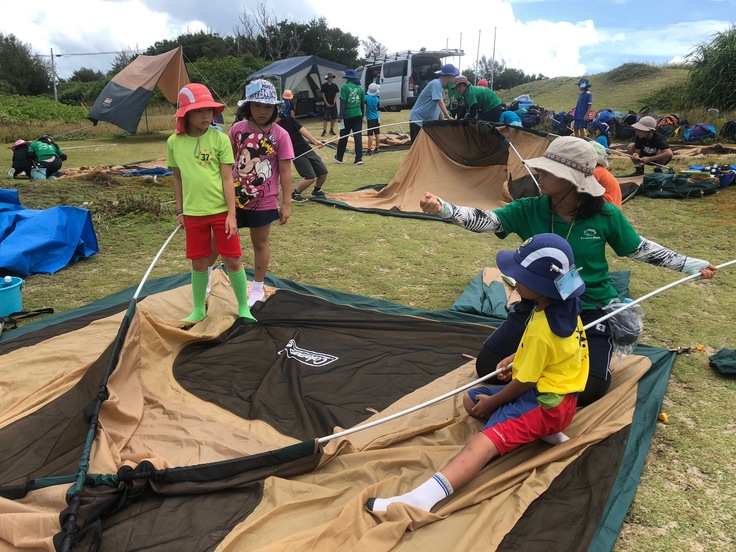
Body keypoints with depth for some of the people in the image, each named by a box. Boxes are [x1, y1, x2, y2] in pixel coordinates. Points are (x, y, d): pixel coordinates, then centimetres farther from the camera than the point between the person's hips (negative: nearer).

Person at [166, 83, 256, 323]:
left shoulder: (220, 139, -7)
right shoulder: (174, 142, 0)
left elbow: (227, 179, -8)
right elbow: (178, 178, 10)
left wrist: (231, 214, -11)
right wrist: (179, 211, 11)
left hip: (221, 211, -2)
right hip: (193, 213, 2)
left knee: (232, 260, 3)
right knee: (198, 263, 12)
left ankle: (244, 308, 20)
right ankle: (198, 310, 30)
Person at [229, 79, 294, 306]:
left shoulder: (280, 135, -11)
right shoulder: (237, 129, -4)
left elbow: (285, 172, -8)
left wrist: (286, 203, -8)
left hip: (264, 201, -2)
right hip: (235, 196, 3)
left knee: (260, 243, 13)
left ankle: (258, 288, 29)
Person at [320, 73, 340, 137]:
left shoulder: (335, 86, 6)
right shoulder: (324, 86, -3)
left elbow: (336, 95, 7)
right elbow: (323, 95, -3)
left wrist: (334, 102, -6)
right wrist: (327, 103, -10)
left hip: (333, 104, 3)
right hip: (327, 104, -3)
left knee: (333, 118, 5)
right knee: (326, 118, -8)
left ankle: (331, 130, 15)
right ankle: (324, 131, -7)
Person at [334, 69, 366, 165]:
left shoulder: (345, 87, -7)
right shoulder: (360, 88, 8)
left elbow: (342, 102, -12)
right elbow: (363, 103, 13)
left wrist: (340, 116, -12)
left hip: (347, 115, -3)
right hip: (358, 115, 3)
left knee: (343, 137, 9)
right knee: (358, 137, 1)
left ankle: (339, 157, 22)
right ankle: (359, 158, -5)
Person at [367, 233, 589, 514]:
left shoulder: (541, 331, -27)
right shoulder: (563, 305, 0)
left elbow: (524, 383, -18)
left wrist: (491, 403, -3)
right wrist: (515, 358, 10)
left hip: (545, 403, -10)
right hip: (548, 389, 10)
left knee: (483, 442, -31)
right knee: (470, 399, 16)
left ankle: (419, 499, -51)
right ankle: (540, 432, 0)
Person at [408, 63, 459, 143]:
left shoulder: (441, 87, 13)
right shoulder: (436, 83, -15)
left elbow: (439, 106, 16)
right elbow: (440, 102, -24)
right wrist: (448, 117, -27)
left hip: (428, 121, 9)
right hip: (417, 120, -9)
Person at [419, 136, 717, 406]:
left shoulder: (606, 215, -13)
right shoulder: (529, 210, -13)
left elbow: (639, 248, 3)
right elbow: (484, 220, -25)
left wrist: (690, 264, 2)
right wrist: (442, 208, -42)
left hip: (590, 310, -1)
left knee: (586, 390, -15)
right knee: (488, 366, -4)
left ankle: (595, 351, 20)